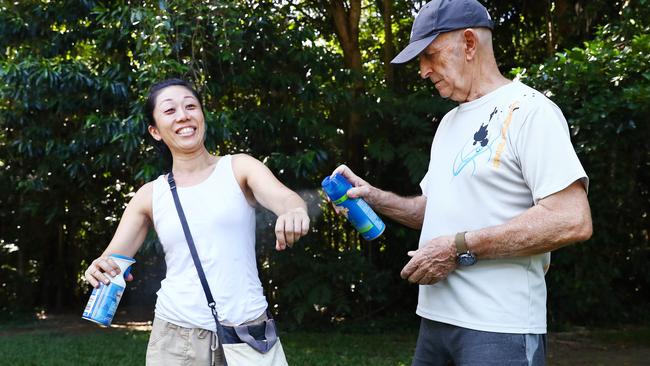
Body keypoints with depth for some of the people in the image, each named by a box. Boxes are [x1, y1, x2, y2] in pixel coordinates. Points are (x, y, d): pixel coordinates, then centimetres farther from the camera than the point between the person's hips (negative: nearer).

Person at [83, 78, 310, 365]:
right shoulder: (150, 196, 5)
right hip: (175, 337, 2)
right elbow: (111, 261, 3)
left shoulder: (239, 168, -1)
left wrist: (294, 211, -43)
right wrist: (99, 270, -22)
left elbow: (283, 196, -19)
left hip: (247, 332, -1)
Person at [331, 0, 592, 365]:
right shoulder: (450, 121, 16)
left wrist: (459, 247, -19)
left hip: (499, 328, -8)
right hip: (436, 318, 8)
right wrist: (375, 197, 6)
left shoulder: (528, 110, -11)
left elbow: (571, 221, -21)